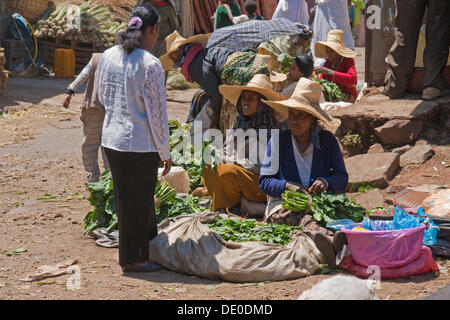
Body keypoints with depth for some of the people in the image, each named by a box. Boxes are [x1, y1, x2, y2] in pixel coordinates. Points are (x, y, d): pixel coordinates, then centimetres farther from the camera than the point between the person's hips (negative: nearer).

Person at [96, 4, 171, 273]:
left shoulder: (108, 57, 2)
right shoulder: (151, 65, -18)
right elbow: (157, 114, -14)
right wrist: (165, 153, -4)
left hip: (111, 139, 7)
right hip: (140, 145, -7)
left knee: (128, 197, 21)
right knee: (137, 201, 8)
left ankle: (150, 241, 39)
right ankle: (133, 258, 20)